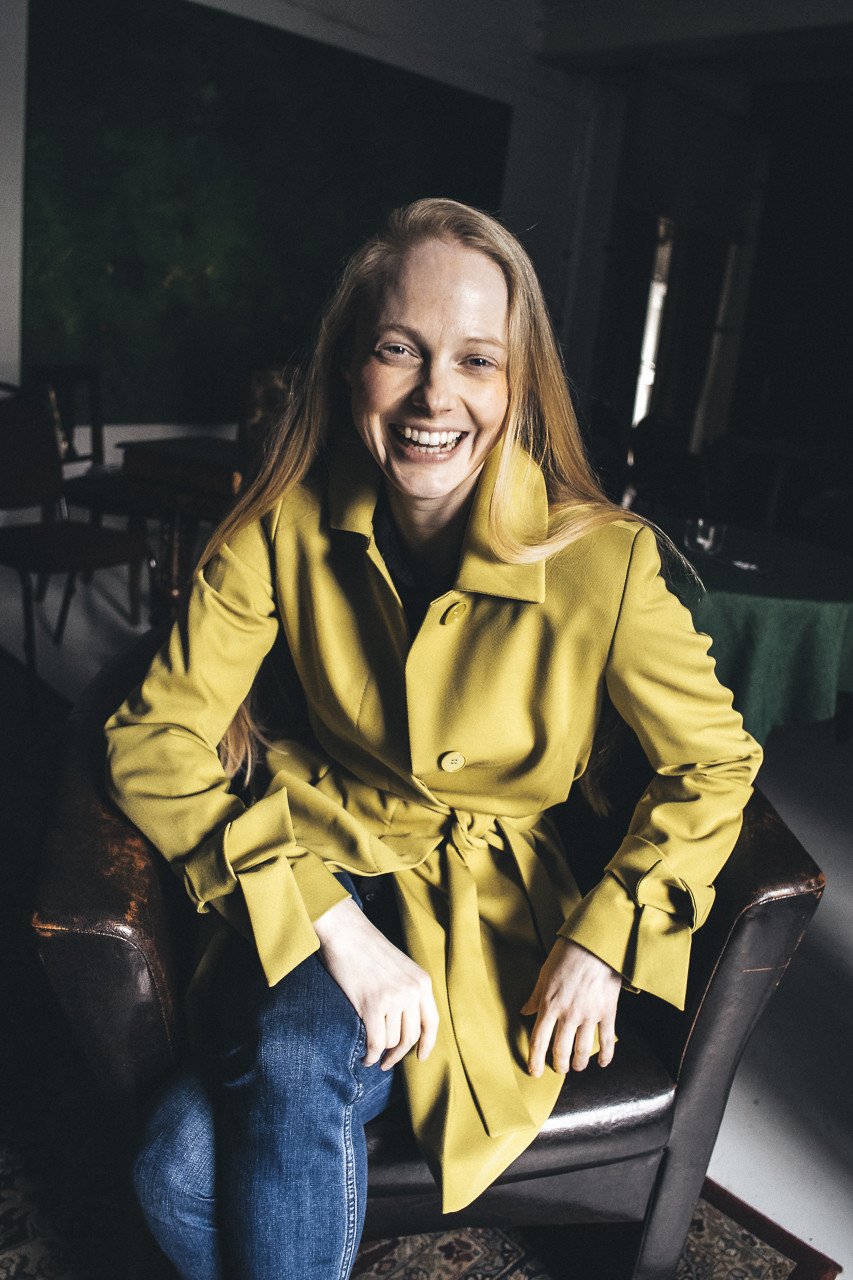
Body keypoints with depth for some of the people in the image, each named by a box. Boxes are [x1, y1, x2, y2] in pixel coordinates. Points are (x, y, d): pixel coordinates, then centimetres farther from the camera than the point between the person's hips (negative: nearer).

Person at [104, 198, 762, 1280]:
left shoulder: (602, 560, -16)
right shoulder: (285, 526, -12)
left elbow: (712, 760, -3)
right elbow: (155, 739, -12)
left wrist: (601, 939, -13)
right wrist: (336, 929, -21)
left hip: (484, 894, -1)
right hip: (310, 865, 2)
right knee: (179, 1172, -22)